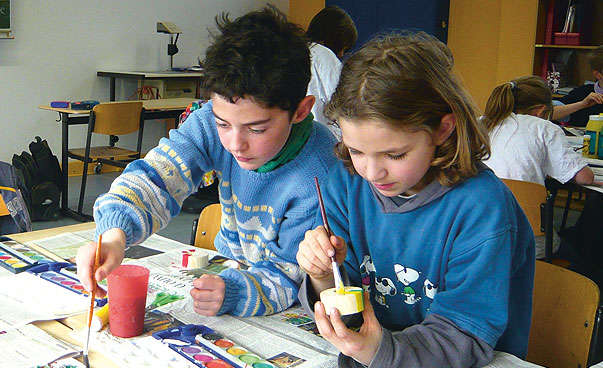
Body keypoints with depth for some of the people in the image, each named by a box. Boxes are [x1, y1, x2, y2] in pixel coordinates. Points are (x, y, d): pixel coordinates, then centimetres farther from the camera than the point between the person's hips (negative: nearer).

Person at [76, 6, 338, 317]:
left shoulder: (320, 178, -30)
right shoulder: (212, 123, -17)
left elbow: (290, 274, -24)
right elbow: (156, 177, -25)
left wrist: (231, 293, -44)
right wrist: (115, 235, -45)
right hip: (226, 266, 4)